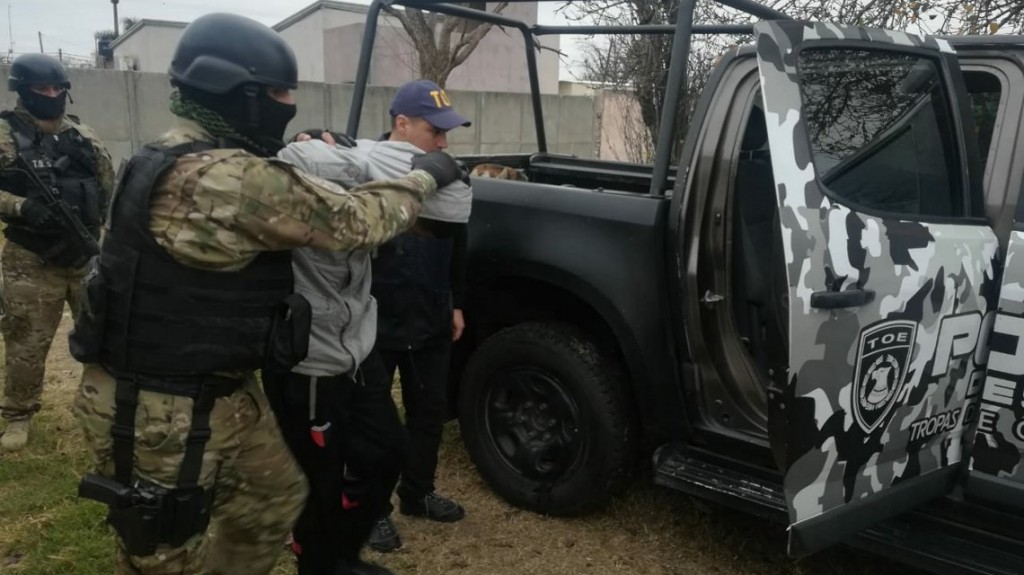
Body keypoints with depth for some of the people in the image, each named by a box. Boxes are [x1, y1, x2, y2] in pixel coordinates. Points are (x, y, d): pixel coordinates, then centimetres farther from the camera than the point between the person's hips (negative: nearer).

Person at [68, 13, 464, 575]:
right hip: (162, 411, -10)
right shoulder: (231, 179, -27)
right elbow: (350, 220, -20)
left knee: (275, 496, 21)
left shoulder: (185, 160, 7)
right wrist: (424, 175, -5)